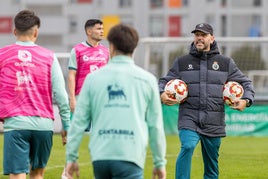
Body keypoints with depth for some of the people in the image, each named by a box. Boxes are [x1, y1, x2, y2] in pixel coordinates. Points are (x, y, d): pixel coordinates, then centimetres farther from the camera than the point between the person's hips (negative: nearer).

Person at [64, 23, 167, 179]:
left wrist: (71, 157, 13)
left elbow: (79, 121, 6)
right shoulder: (147, 79, 5)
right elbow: (155, 125, 7)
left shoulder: (93, 78, 8)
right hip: (129, 158, -3)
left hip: (100, 156, 3)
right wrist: (160, 163, 14)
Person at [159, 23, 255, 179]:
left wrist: (246, 100, -3)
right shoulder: (182, 63, 10)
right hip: (189, 118, -1)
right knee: (188, 147, -30)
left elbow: (246, 83, 16)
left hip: (214, 123, 1)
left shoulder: (225, 63, 10)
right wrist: (161, 94, -8)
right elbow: (164, 81, 15)